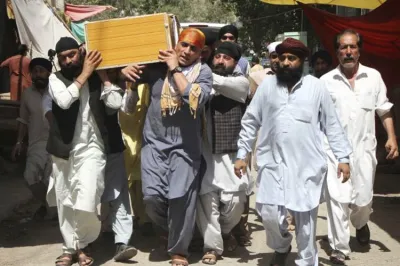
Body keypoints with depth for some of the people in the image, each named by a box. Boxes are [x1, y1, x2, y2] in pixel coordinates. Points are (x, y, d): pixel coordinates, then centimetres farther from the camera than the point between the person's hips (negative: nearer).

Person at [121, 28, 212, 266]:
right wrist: (126, 70, -11)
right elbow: (133, 75, 13)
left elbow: (196, 100, -21)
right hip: (154, 142, 2)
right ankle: (173, 229, 29)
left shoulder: (203, 72, -4)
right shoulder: (158, 65, 1)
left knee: (181, 198, -3)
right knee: (152, 196, -3)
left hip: (185, 146, -2)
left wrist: (176, 70, -16)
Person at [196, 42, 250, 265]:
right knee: (206, 199, -4)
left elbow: (220, 83, -19)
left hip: (231, 154, -1)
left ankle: (226, 231, 29)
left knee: (234, 201, -3)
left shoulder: (241, 83, -1)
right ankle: (213, 245, 12)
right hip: (207, 153, 1)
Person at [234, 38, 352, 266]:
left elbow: (332, 125, 3)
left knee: (306, 219, 4)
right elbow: (250, 122, 9)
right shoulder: (267, 85, 5)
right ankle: (282, 246, 29)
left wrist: (343, 157, -1)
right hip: (273, 163, 1)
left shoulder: (316, 86, 1)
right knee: (269, 213, -3)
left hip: (307, 165, -1)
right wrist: (242, 155, 6)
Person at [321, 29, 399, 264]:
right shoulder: (326, 81, 1)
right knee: (337, 198, -7)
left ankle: (361, 223, 43)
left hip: (364, 148, 1)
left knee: (363, 197, 8)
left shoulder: (373, 76, 4)